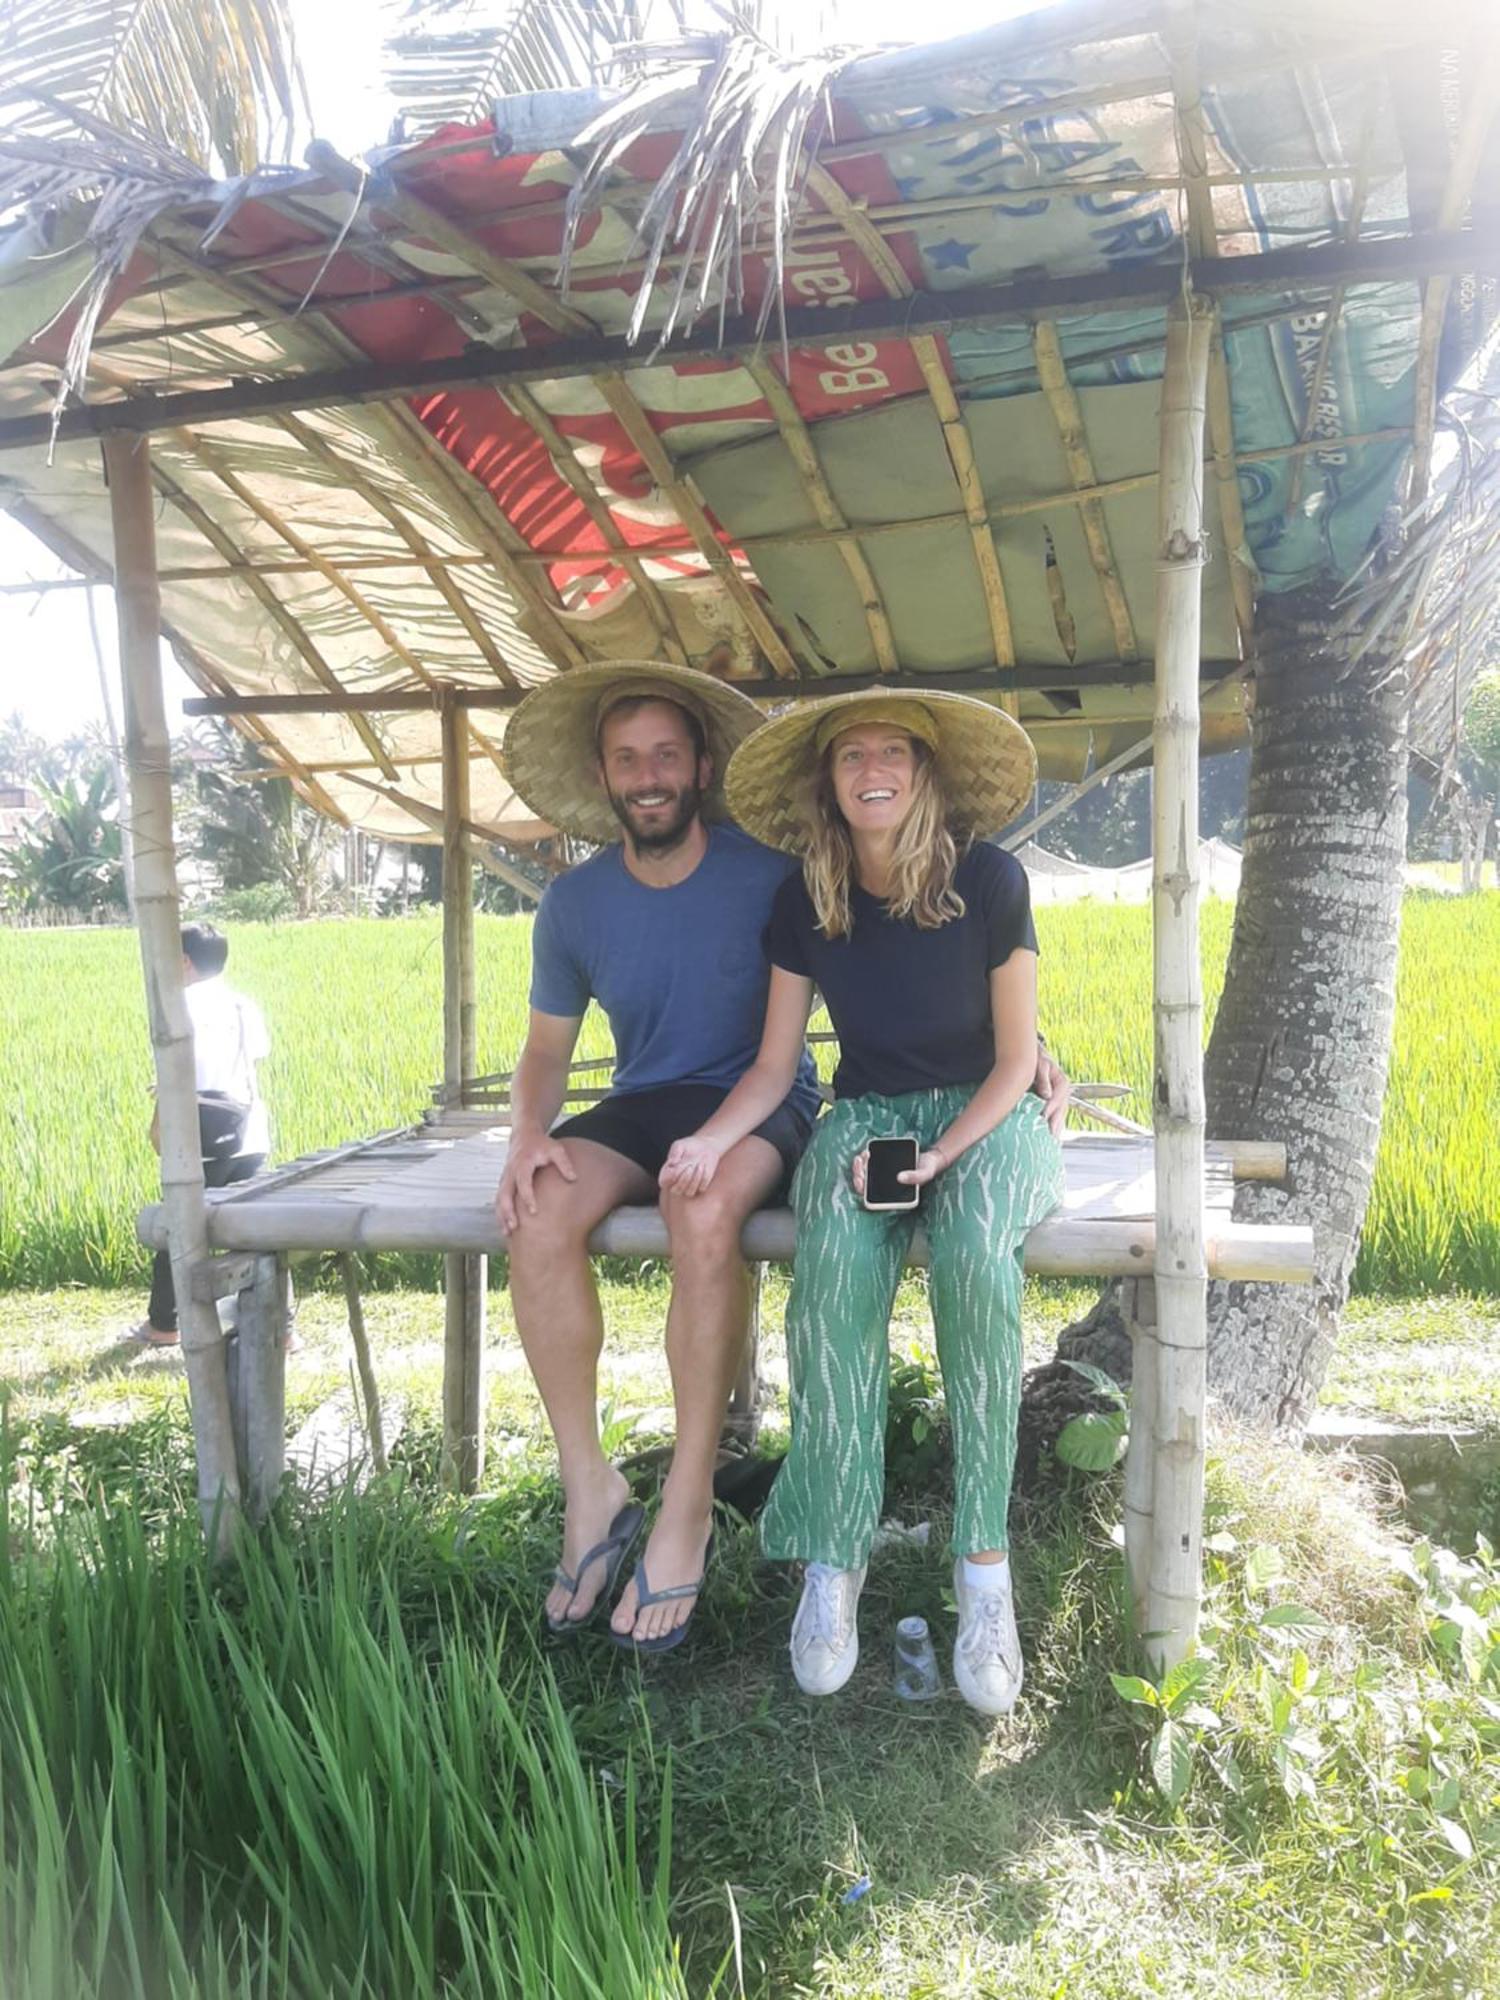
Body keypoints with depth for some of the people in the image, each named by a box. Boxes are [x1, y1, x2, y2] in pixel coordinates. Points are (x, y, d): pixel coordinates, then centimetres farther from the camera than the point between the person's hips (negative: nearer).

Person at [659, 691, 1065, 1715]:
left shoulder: (990, 879, -9)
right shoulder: (806, 903, 0)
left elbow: (1016, 1057, -5)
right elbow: (774, 1063, 5)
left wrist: (939, 1159, -19)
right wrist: (711, 1139, -15)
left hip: (987, 1115, -2)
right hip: (867, 1114, 2)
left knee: (976, 1263, -36)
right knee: (835, 1271, -32)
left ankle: (984, 1561, -24)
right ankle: (834, 1556, -21)